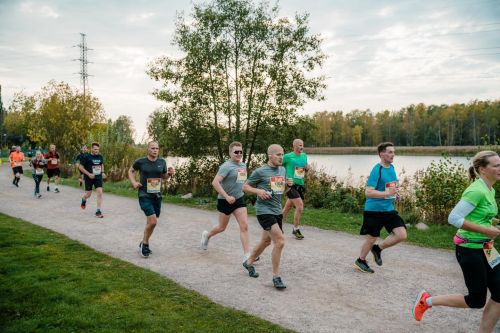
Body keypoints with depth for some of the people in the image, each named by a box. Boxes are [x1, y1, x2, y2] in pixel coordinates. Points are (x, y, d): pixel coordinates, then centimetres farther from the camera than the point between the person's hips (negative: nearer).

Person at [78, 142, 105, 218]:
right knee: (88, 194, 9)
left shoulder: (100, 157, 4)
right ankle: (83, 200, 49)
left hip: (98, 178, 3)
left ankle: (98, 211, -6)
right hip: (89, 178, -3)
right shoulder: (86, 157, -10)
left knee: (100, 193, -11)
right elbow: (80, 167, -8)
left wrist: (102, 172, 5)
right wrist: (88, 174, -18)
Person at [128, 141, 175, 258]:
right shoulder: (140, 162, -6)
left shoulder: (162, 162, 3)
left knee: (151, 222, 14)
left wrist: (170, 174, -4)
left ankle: (144, 244, 35)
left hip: (157, 196, 5)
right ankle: (145, 244, 6)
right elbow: (131, 171, 12)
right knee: (153, 221, -17)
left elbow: (164, 176, 17)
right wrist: (133, 182, -3)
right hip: (144, 196, -4)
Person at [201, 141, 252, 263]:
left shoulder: (243, 165, 6)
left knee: (244, 226, -6)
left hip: (239, 199, 5)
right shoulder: (226, 166, -17)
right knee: (222, 227, 13)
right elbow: (215, 182, -26)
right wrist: (227, 197, -27)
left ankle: (247, 255, -3)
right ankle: (207, 235, 44)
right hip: (226, 201, -5)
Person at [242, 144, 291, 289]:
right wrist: (258, 191, -19)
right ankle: (276, 277, -3)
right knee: (280, 241, -16)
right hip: (264, 211, -8)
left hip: (277, 211, 8)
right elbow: (245, 187, -2)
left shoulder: (282, 170, 9)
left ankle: (249, 262, 43)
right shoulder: (260, 172, -11)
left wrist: (288, 185, -2)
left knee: (266, 241, 20)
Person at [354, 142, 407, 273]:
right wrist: (387, 193, -30)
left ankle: (378, 249, 18)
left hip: (389, 209, 7)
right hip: (374, 210, -7)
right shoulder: (377, 170, -17)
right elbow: (368, 192, -25)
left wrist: (394, 193, 8)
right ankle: (360, 261, 31)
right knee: (371, 238, 6)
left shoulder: (391, 167, 7)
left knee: (402, 235, -5)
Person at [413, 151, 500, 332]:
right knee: (476, 300, 1)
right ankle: (427, 300, 17)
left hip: (484, 249, 9)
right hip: (469, 249, -9)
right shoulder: (476, 191, -20)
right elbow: (454, 218, -25)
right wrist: (485, 230, -23)